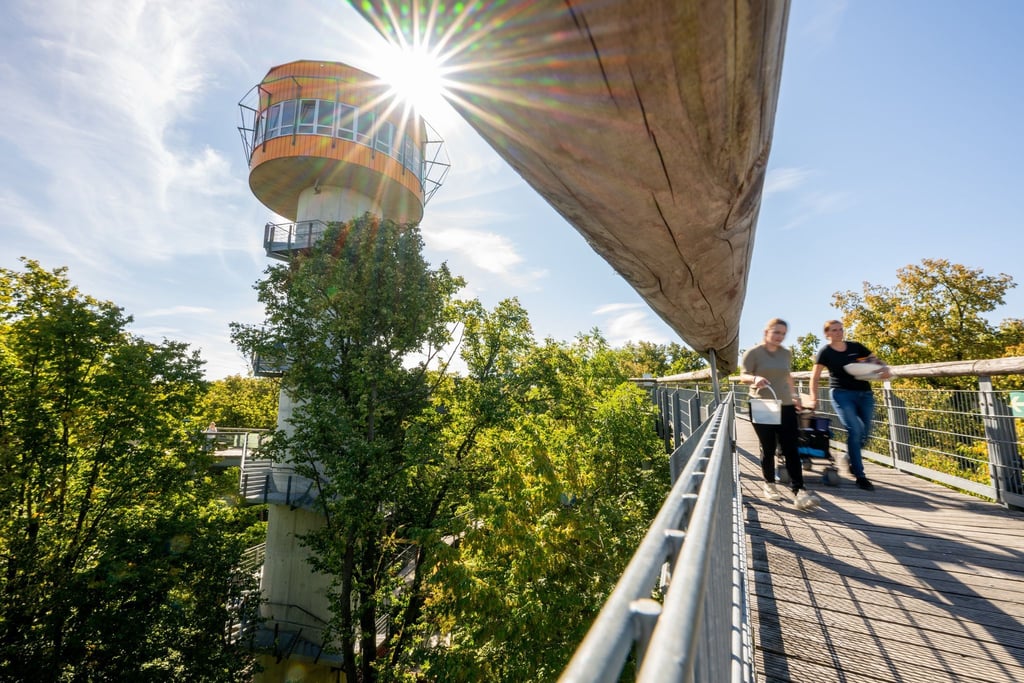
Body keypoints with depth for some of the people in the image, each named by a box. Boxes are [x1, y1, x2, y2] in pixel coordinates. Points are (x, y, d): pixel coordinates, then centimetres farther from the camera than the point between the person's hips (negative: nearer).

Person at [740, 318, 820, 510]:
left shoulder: (787, 353, 11)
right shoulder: (753, 353, -5)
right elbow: (743, 376, -10)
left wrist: (794, 394, 26)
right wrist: (755, 378, -31)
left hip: (786, 406, 4)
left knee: (791, 449, -3)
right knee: (768, 448, 5)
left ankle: (798, 491, -4)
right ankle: (769, 484, 22)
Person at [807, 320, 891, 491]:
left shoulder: (856, 347, 8)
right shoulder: (825, 352, -2)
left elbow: (876, 361, 11)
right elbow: (815, 377, -1)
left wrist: (884, 369, -13)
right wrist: (814, 399, -9)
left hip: (864, 393, 4)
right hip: (842, 393, -4)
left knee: (864, 433, 5)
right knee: (854, 430, -15)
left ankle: (850, 460, 33)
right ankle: (859, 476, -5)